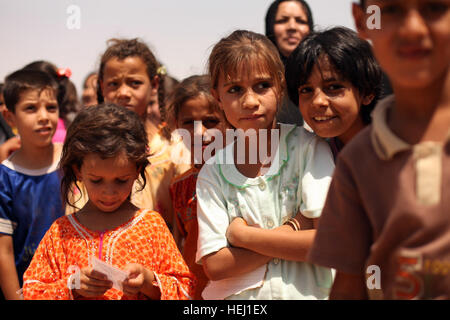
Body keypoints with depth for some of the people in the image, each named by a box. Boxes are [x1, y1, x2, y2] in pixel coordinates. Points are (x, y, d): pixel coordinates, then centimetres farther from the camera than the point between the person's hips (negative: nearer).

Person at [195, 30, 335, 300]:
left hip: (306, 293, -1)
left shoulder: (308, 148, -1)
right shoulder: (213, 173, 2)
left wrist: (243, 234, -7)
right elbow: (214, 266, -5)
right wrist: (293, 230, -9)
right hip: (238, 297, 1)